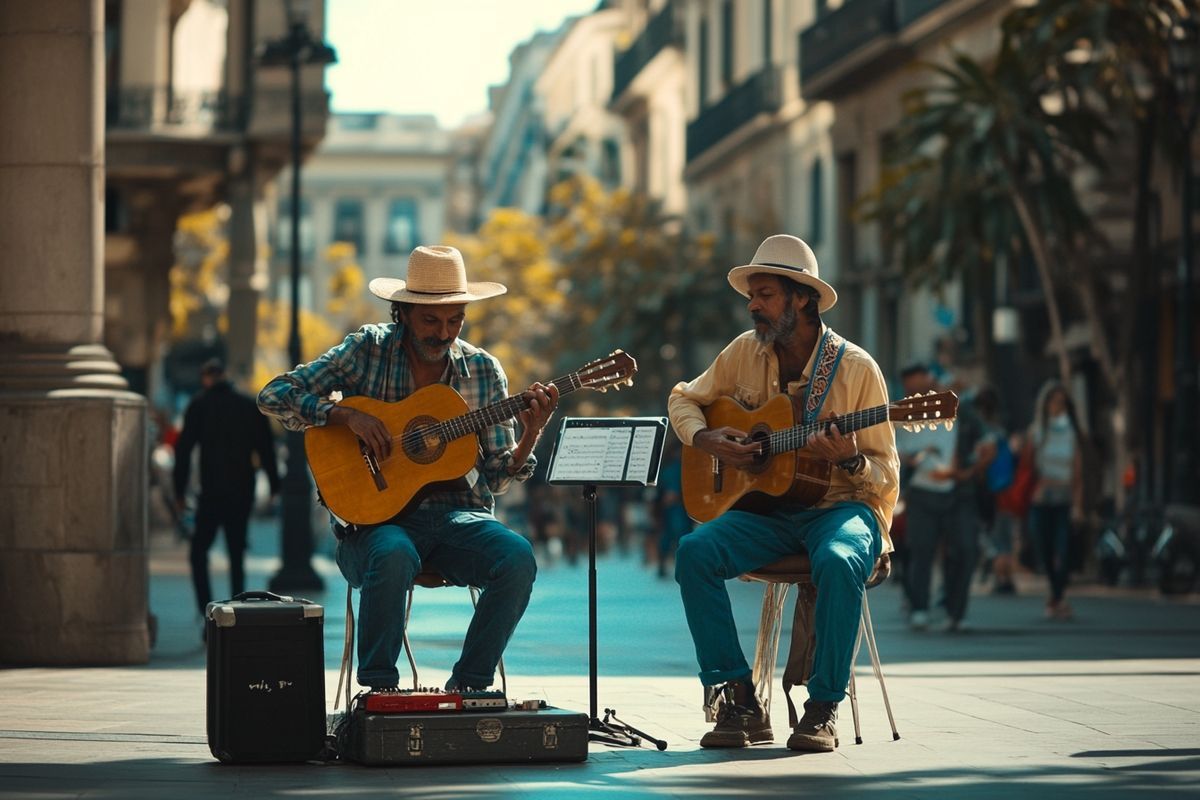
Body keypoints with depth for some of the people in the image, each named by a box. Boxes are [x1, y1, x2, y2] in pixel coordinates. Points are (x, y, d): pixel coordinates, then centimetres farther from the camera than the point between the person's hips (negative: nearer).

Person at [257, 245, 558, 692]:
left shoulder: (483, 370, 8)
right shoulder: (368, 350, 1)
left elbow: (496, 477, 8)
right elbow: (274, 397, -3)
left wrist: (531, 434, -11)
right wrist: (346, 416, -16)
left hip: (459, 516, 3)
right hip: (378, 516, -3)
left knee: (518, 558, -28)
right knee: (394, 556, -38)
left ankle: (468, 686, -12)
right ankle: (377, 689, -20)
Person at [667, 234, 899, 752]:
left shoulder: (856, 368, -8)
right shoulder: (746, 352, 4)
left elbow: (886, 474, -4)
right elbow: (683, 398, 18)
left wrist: (850, 461, -26)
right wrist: (704, 439, -3)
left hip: (841, 506, -4)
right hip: (767, 509, 4)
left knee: (838, 563, -39)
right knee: (694, 551, -25)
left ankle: (823, 709, -23)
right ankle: (741, 701, -20)